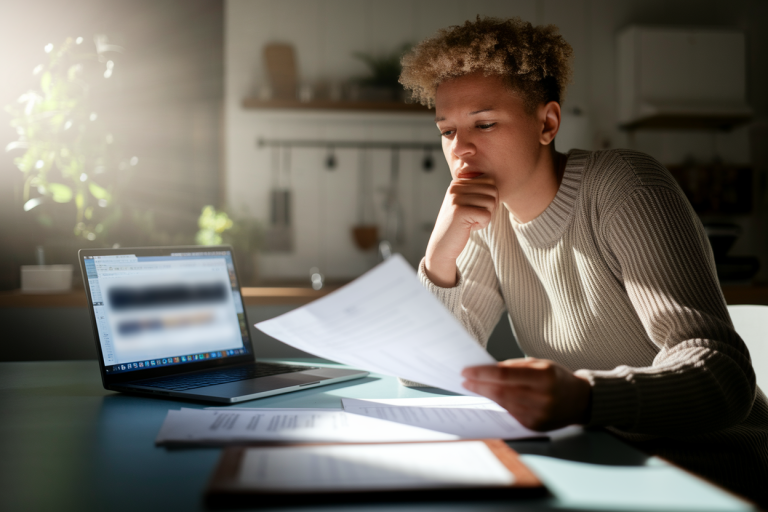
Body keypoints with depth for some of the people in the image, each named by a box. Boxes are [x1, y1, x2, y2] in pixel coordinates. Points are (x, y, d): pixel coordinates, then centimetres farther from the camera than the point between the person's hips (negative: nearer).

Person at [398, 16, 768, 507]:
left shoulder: (623, 186, -16)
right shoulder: (488, 215, 3)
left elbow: (724, 374, -28)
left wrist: (581, 396, -47)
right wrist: (440, 255, -18)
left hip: (708, 464, -5)